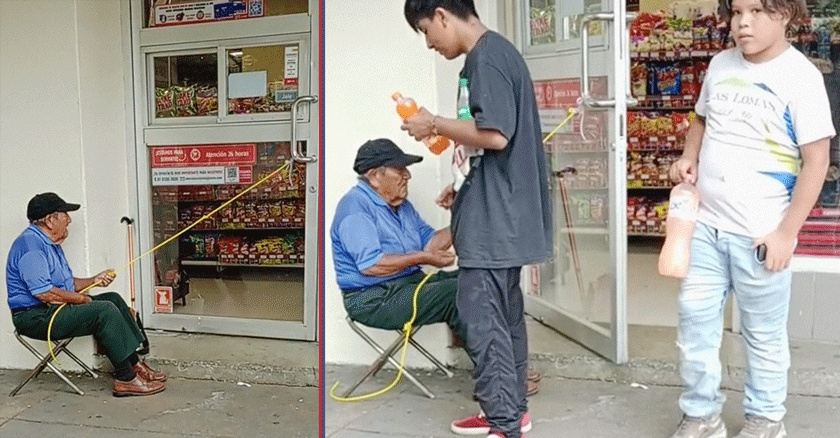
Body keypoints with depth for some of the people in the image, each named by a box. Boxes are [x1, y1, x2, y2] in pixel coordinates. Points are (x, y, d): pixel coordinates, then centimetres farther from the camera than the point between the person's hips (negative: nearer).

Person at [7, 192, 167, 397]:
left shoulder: (51, 244, 16)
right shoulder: (30, 245, -19)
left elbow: (66, 284, 22)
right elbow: (44, 293, -26)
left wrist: (94, 280, 4)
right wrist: (82, 299, -14)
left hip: (54, 310, 11)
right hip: (36, 317, -11)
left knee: (113, 299, 7)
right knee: (104, 310, -23)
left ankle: (135, 363, 4)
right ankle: (125, 379, -19)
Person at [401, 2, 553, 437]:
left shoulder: (485, 59, -15)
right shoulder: (496, 54, 17)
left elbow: (496, 135, -25)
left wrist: (434, 124, -13)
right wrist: (462, 185, 18)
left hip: (491, 218, -11)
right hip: (499, 213, 11)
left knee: (480, 319, -6)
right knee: (503, 314, 16)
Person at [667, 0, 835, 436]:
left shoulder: (800, 76, -11)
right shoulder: (719, 64, 5)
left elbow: (816, 161, -11)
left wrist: (786, 233, -13)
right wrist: (688, 157, 0)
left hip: (759, 233, -5)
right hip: (704, 223, 5)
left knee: (764, 334, 10)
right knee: (694, 321, 10)